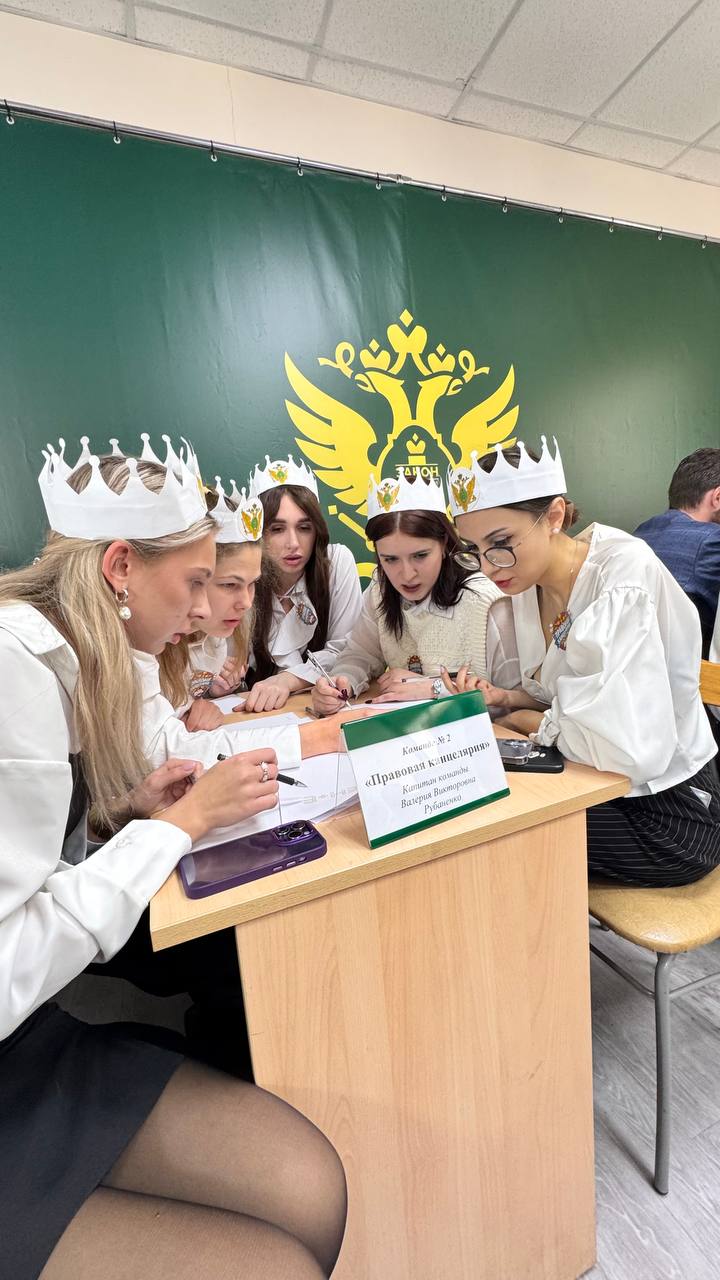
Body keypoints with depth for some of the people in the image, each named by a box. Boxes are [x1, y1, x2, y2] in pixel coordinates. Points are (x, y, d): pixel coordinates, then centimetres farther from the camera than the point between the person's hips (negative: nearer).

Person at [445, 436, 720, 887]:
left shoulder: (625, 572, -26)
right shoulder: (528, 581, -3)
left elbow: (631, 751, -34)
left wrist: (527, 720, -17)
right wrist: (503, 698, -9)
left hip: (667, 814, -7)